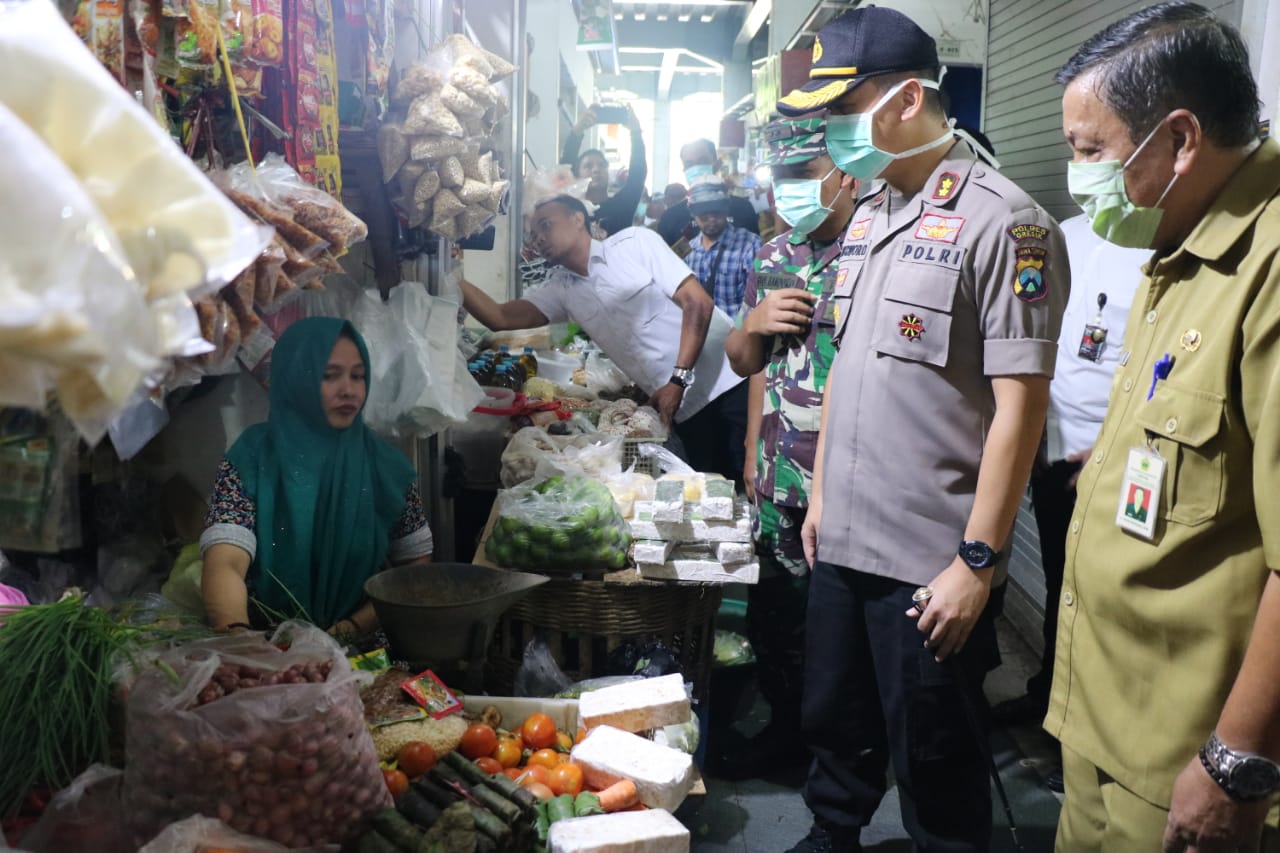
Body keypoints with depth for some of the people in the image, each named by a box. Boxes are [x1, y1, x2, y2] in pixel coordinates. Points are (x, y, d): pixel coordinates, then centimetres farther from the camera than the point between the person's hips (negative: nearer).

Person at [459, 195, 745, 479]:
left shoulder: (634, 243, -5)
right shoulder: (562, 289, 12)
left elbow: (698, 303, -11)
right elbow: (500, 318, 6)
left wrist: (678, 379, -18)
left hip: (731, 383, -5)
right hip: (687, 407, 5)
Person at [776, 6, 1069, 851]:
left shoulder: (1002, 221, -13)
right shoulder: (867, 217, 10)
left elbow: (1019, 405, -16)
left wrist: (979, 561, -16)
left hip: (933, 562, -7)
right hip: (844, 542, 7)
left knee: (936, 761, 11)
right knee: (835, 725, 22)